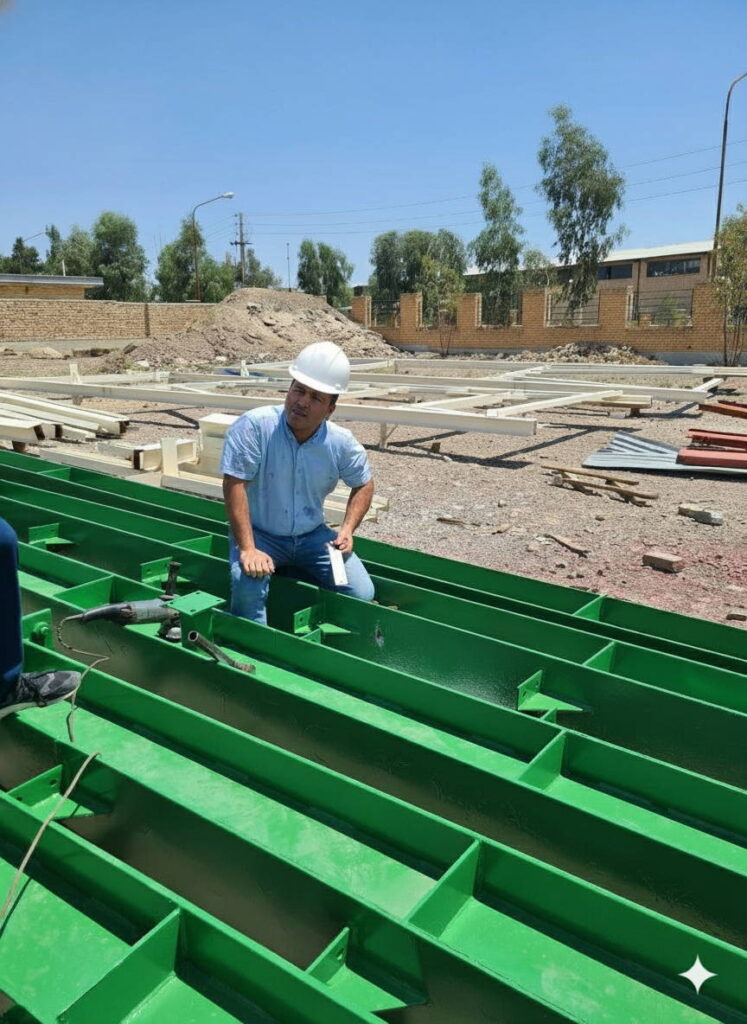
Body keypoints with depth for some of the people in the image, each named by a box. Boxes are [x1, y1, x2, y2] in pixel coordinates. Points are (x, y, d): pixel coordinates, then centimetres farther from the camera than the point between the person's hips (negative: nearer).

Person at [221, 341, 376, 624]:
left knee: (362, 594, -9)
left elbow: (363, 484, 10)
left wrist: (348, 529, -5)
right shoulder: (254, 426, -21)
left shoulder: (342, 443, -7)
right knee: (247, 588, -33)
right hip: (259, 534, -4)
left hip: (312, 535, 4)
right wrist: (247, 549, -28)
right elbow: (234, 485, -23)